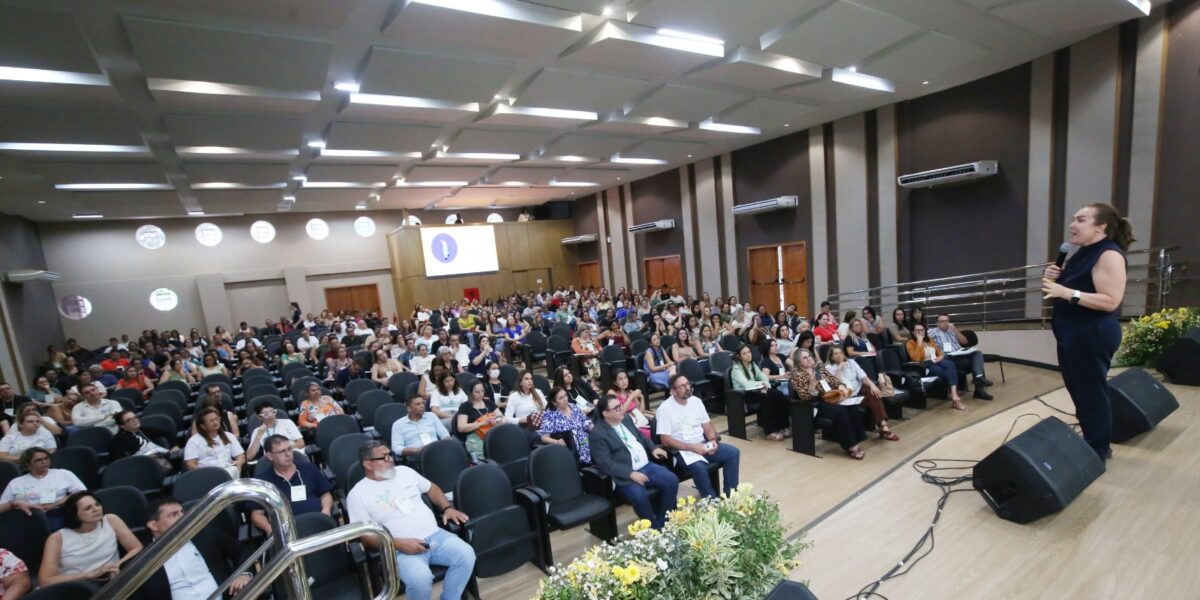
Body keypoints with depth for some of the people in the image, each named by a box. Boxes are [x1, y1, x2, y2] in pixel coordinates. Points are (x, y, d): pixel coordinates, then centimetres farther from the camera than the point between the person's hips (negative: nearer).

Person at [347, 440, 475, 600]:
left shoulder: (404, 471, 13)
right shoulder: (357, 494, -1)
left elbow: (431, 488, 23)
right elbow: (364, 535, -6)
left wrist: (447, 508, 5)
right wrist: (399, 544, -18)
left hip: (435, 535, 4)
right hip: (402, 549, -4)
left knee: (467, 555, -20)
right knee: (420, 579, -33)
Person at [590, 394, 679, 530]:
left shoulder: (626, 418, 10)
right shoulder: (598, 434, -14)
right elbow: (605, 463, -20)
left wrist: (653, 448, 9)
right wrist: (631, 474, -26)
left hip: (646, 466, 7)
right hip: (625, 475, -7)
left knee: (672, 480, -10)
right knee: (639, 495, -33)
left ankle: (663, 520, 8)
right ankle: (655, 527, -5)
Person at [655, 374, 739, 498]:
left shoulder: (696, 401, 5)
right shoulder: (665, 409, -13)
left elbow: (707, 425, 11)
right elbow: (665, 440, -16)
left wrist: (712, 440, -11)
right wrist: (692, 447, -21)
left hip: (702, 444, 6)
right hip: (682, 450, -6)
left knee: (733, 452, -9)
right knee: (699, 467, -34)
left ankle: (729, 494, 2)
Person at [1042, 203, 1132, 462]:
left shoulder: (1110, 255, -15)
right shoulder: (1083, 253, 13)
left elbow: (1110, 301, -22)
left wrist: (1066, 292, -28)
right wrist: (1055, 278, 2)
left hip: (1092, 336, -9)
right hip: (1072, 333, 9)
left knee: (1092, 393, 0)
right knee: (1080, 390, 17)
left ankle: (1098, 452, 13)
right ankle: (1091, 444, 31)